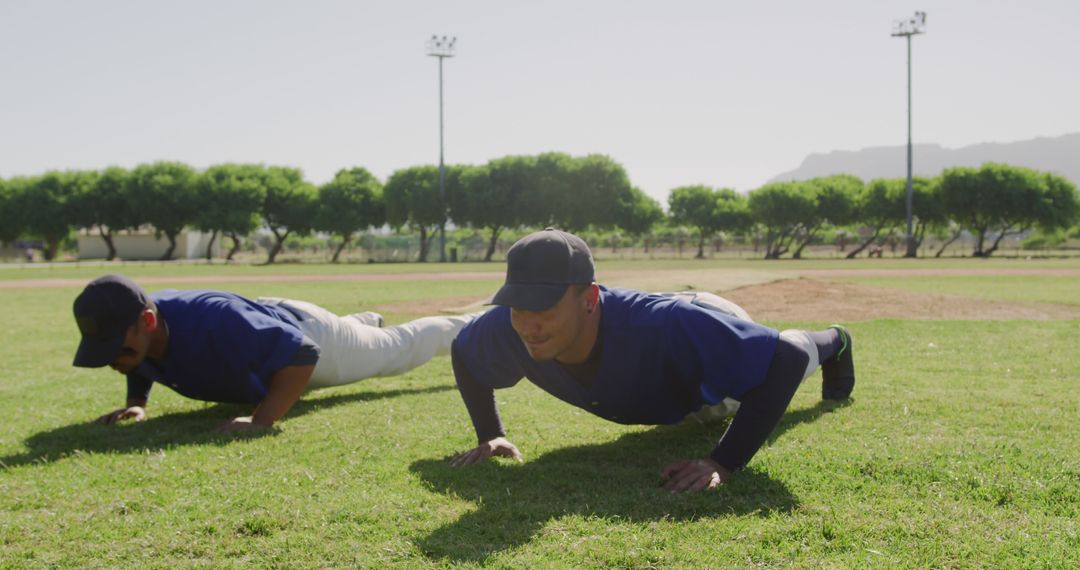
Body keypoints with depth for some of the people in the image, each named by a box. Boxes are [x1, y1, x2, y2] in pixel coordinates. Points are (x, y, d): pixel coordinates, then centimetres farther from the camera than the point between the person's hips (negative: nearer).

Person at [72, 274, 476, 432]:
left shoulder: (214, 322, -49)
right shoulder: (135, 330, -25)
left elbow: (303, 353, -42)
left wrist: (261, 420, -49)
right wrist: (136, 403, -18)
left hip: (304, 333, -6)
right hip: (269, 322, 6)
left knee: (398, 348, 21)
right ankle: (366, 322, 72)